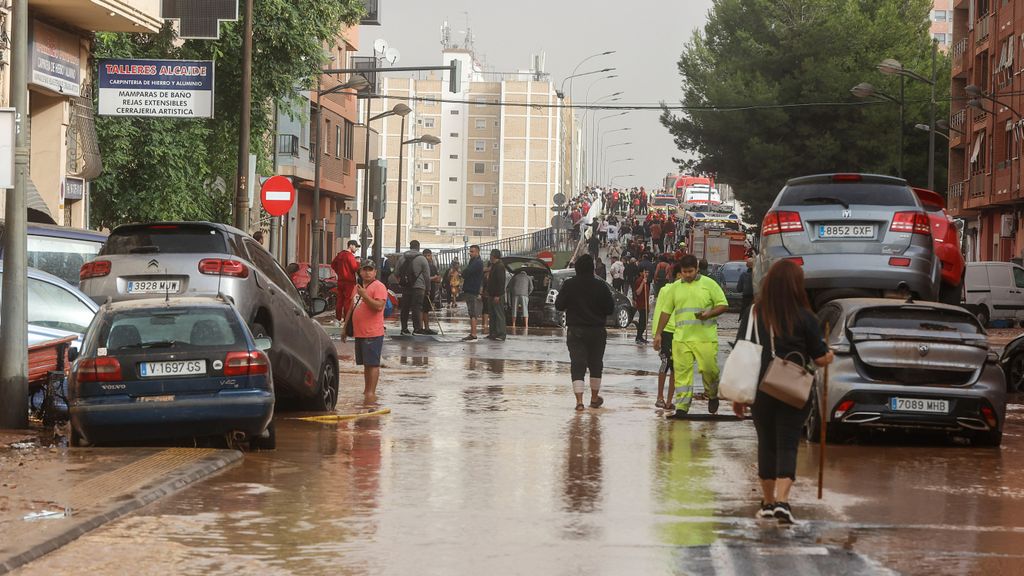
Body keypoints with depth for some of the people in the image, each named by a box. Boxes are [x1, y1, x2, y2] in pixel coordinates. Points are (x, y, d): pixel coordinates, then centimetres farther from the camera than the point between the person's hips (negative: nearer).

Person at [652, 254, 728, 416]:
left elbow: (723, 305, 3)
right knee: (682, 372, -3)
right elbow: (666, 311, 17)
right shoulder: (676, 287, 12)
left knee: (709, 369, -3)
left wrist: (709, 314, -15)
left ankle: (712, 396, 25)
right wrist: (658, 334, 13)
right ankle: (682, 407, -1)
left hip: (706, 337, -2)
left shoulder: (709, 284, 3)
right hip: (681, 337, 2)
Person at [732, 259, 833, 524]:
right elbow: (821, 358, -2)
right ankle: (782, 501, -15)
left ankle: (768, 502, 22)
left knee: (766, 444, 13)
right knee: (787, 445, -1)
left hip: (760, 391, 2)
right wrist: (830, 354, 22)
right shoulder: (804, 318, -8)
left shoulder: (753, 314, -2)